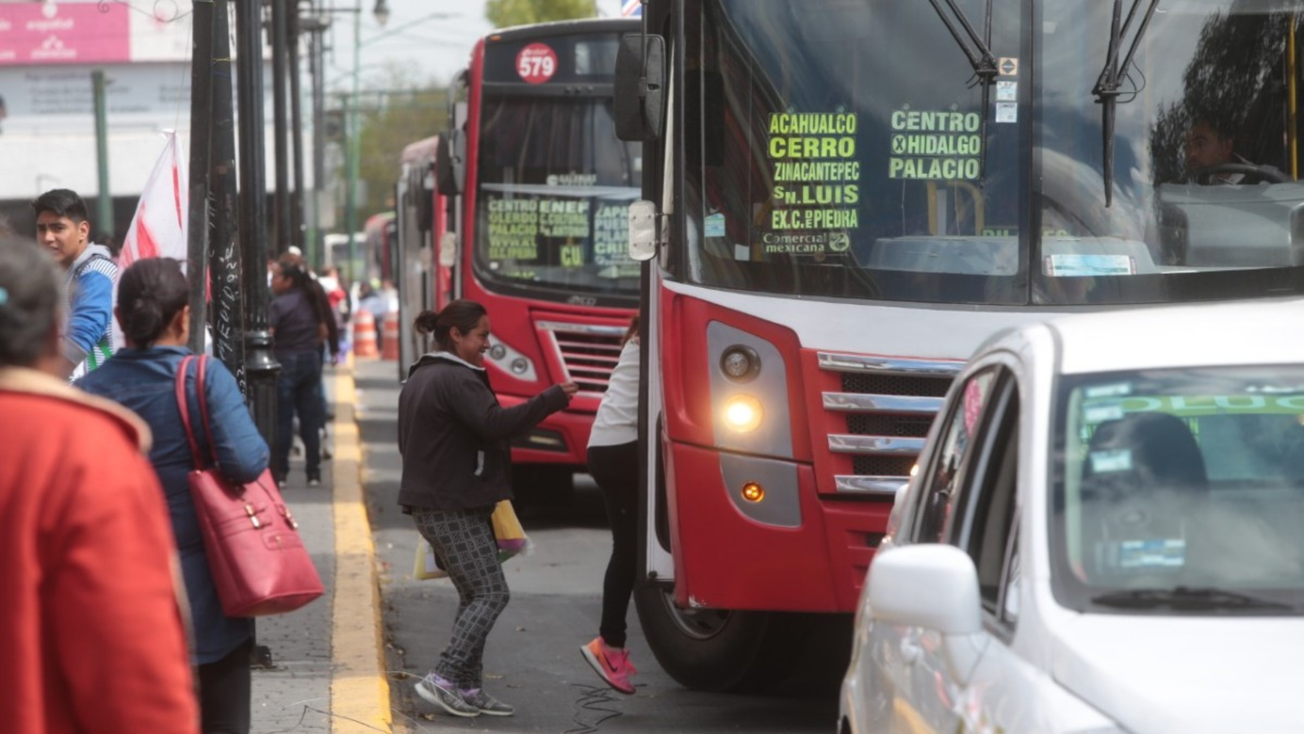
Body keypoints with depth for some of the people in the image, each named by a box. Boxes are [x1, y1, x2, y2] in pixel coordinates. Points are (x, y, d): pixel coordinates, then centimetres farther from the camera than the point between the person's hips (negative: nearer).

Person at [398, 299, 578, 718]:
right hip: (454, 507, -10)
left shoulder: (419, 379, 18)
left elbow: (407, 442, 27)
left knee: (474, 595, 11)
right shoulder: (456, 379, -15)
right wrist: (552, 399, -23)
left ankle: (469, 689, 8)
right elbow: (495, 424, -27)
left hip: (432, 502, 10)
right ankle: (445, 679, -14)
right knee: (490, 593, -8)